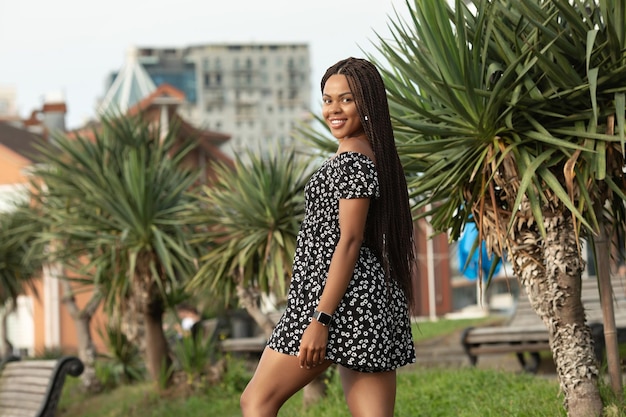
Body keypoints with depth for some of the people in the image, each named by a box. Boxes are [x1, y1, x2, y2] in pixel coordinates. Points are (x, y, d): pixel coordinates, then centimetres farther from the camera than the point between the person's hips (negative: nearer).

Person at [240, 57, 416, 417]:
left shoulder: (353, 160, -10)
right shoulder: (375, 157, 18)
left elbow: (348, 243, -16)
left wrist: (320, 320, -20)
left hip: (340, 296, -9)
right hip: (377, 299, 9)